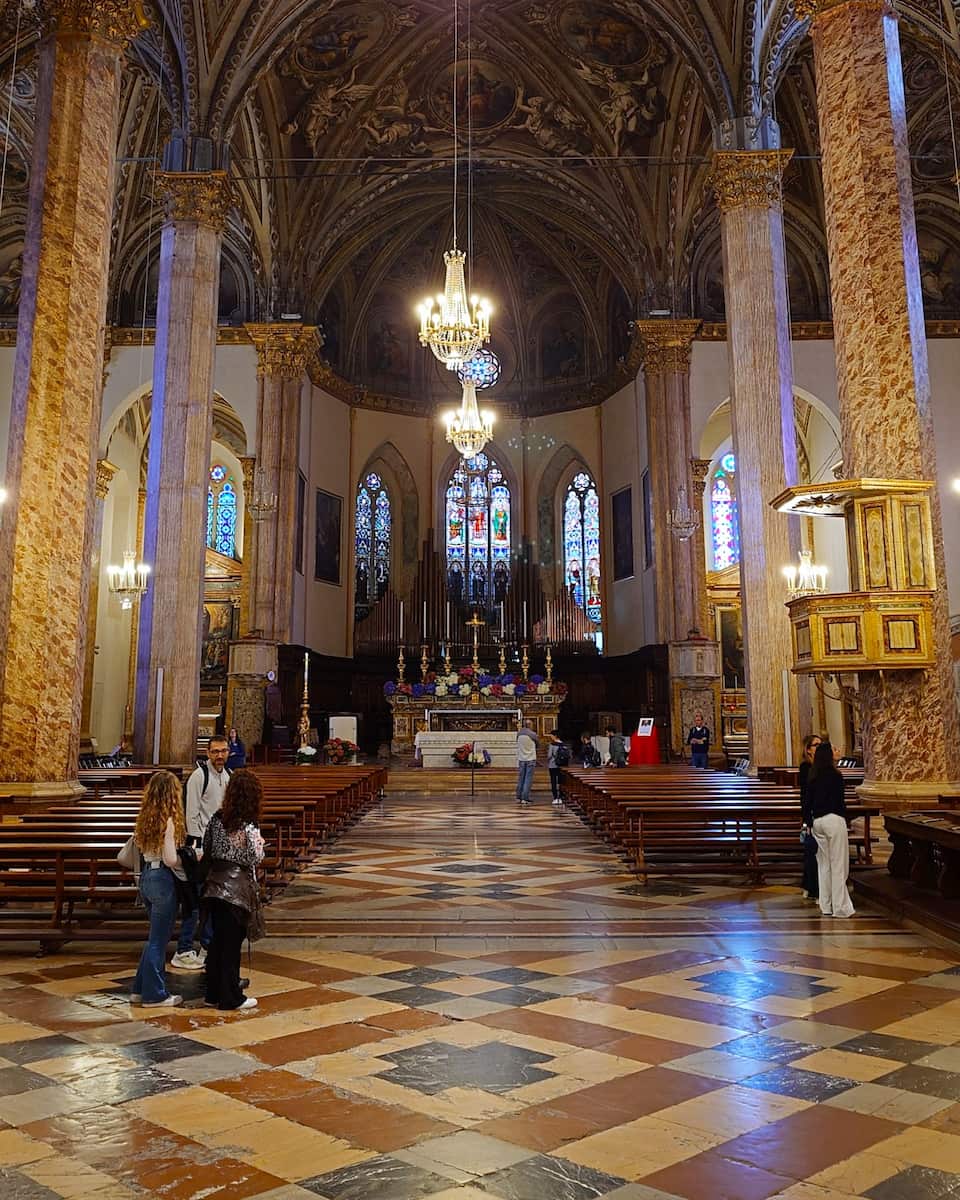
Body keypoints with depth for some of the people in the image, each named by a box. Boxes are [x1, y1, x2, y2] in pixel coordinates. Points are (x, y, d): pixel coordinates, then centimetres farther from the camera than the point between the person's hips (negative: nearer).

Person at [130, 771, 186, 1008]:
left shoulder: (145, 817, 6)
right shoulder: (168, 820, -17)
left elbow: (140, 849, 14)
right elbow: (171, 859, -19)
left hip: (146, 877, 8)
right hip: (163, 880, -8)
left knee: (156, 937, 21)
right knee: (158, 940, 4)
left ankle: (141, 989, 28)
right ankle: (154, 995, 14)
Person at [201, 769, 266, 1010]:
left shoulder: (216, 819, 0)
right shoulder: (249, 826, -18)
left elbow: (206, 850, 7)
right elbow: (255, 858, -15)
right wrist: (260, 844, 3)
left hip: (214, 888, 6)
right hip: (237, 891, -6)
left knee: (217, 941, 16)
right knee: (232, 944, 4)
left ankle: (213, 994, 26)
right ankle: (230, 998, 14)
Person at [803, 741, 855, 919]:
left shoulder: (812, 777, 5)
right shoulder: (835, 776, -10)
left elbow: (807, 801, 8)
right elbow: (840, 801, -7)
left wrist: (807, 821, 15)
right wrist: (845, 817, 5)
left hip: (817, 822, 6)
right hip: (834, 819, -6)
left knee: (823, 864, 12)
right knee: (838, 864, 0)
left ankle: (826, 906, 17)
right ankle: (840, 907, 1)